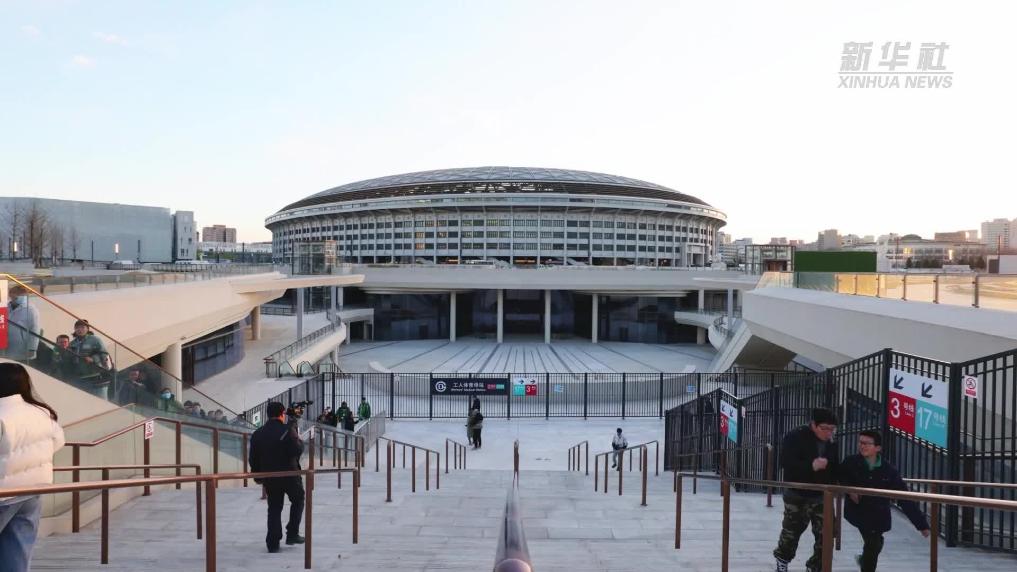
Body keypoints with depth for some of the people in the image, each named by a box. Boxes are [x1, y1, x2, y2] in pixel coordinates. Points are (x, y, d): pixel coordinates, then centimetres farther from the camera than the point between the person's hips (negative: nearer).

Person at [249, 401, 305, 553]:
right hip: (290, 474, -4)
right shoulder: (288, 430, -12)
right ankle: (292, 534, 14)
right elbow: (297, 450, -20)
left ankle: (273, 543, 8)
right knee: (298, 501, 18)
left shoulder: (257, 434, 6)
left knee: (274, 508, 12)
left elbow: (253, 458, 9)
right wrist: (299, 441, 1)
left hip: (269, 477, 4)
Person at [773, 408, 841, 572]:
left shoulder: (831, 443, 2)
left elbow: (836, 470, 12)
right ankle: (782, 559, 39)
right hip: (797, 496, -4)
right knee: (791, 532, 13)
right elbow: (786, 462, -25)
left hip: (822, 497, 4)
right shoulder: (795, 437, -16)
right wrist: (811, 466, -35)